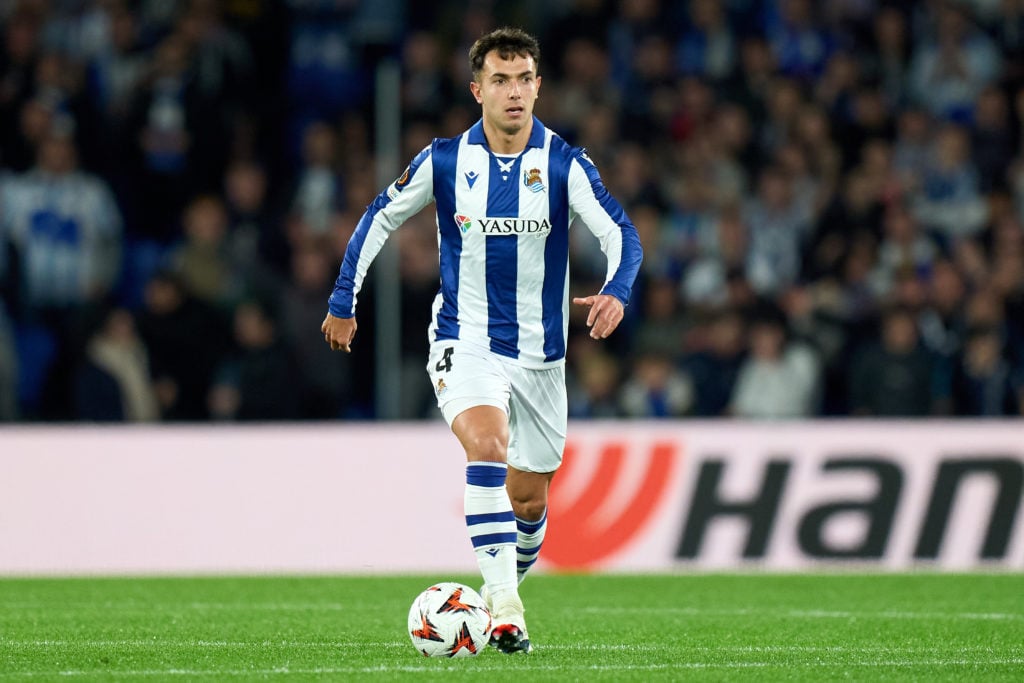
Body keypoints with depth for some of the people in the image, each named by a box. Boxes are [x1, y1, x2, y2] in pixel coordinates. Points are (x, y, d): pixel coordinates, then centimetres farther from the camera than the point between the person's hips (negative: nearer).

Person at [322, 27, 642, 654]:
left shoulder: (565, 165, -8)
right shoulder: (444, 162, -6)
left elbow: (621, 232, -17)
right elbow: (380, 219, 8)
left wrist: (616, 291, -38)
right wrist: (344, 303, 9)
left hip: (539, 351, 2)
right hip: (465, 340, -2)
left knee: (529, 500, 10)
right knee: (488, 448, -28)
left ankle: (512, 572, 44)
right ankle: (505, 612, -33)